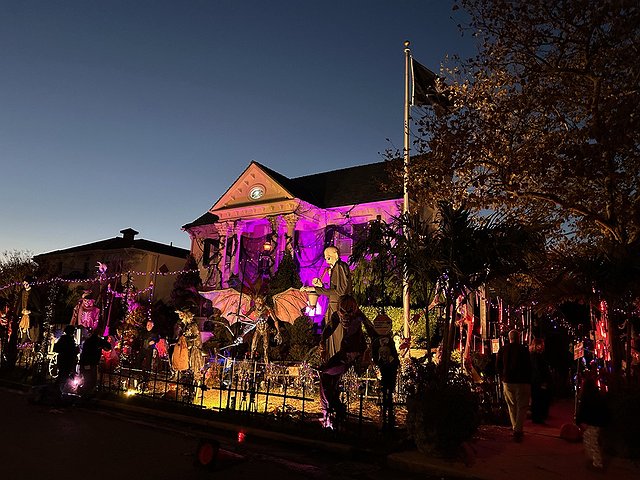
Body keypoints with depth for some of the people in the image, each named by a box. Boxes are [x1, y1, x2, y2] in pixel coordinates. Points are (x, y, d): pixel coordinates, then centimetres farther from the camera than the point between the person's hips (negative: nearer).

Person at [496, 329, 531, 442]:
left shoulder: (502, 349, 2)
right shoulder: (523, 349, -8)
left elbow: (498, 366, 6)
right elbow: (528, 366, -5)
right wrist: (529, 381, 5)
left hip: (507, 382, 4)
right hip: (521, 382, -3)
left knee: (512, 407, 14)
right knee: (522, 407, 2)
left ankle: (516, 429, 18)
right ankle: (518, 430, -7)